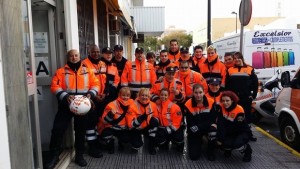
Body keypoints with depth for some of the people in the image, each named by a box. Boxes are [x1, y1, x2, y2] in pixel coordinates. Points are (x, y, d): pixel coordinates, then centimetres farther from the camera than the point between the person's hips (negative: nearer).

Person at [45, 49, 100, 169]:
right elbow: (55, 86, -8)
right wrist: (65, 96, -23)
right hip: (66, 105, -1)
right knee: (58, 129, -4)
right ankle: (54, 156, 13)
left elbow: (95, 84, 4)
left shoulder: (87, 71, 7)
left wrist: (91, 94, -15)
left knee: (80, 131, 11)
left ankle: (79, 155, 26)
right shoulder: (61, 72, 2)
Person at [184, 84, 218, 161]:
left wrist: (198, 126, -25)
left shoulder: (211, 102, -14)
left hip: (208, 128, 1)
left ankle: (210, 151, -7)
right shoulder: (188, 105, -17)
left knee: (213, 129, -36)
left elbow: (213, 119, -13)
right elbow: (190, 123, -17)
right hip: (194, 131, -1)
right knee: (193, 156, -10)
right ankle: (198, 142, 26)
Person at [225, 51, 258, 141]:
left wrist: (253, 95, -3)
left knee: (247, 115, 8)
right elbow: (227, 84, 6)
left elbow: (255, 83, 2)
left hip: (246, 98, -1)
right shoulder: (230, 70, 6)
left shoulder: (250, 69, 2)